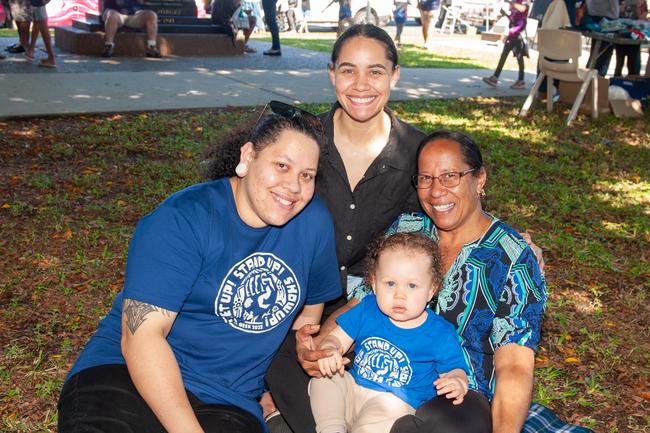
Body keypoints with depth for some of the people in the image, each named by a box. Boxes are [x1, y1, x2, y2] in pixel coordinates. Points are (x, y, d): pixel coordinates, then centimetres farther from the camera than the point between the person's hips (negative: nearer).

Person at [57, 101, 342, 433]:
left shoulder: (314, 221, 1)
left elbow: (311, 305, 17)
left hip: (228, 405, 4)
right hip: (125, 375, -3)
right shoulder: (182, 219, -12)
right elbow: (141, 335, -19)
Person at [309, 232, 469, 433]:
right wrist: (329, 350, -20)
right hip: (352, 387, 5)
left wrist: (458, 383, -25)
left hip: (396, 403, -5)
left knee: (386, 410, -37)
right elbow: (337, 337, 5)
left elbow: (453, 369, 0)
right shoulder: (367, 309, 2)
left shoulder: (440, 334, -7)